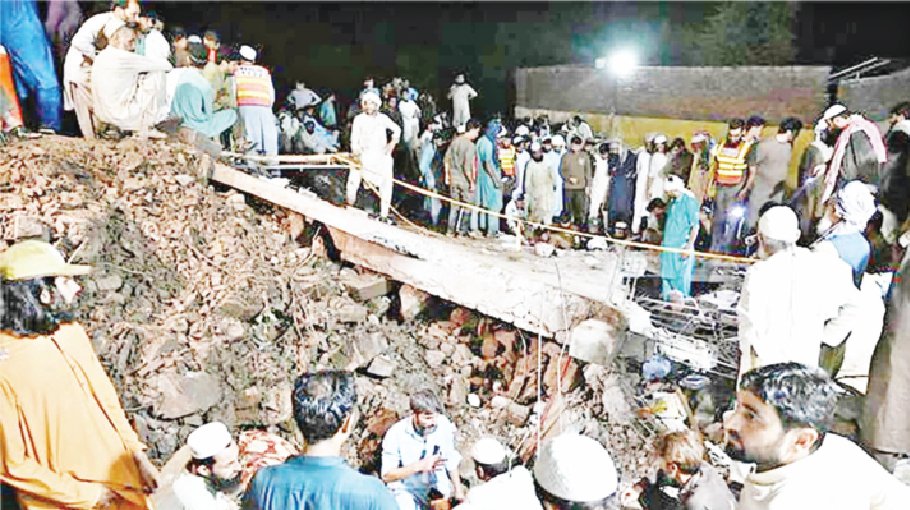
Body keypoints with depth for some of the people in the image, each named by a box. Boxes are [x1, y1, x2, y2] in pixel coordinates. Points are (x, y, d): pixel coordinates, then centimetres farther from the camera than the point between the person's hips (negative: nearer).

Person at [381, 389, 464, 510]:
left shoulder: (443, 425, -15)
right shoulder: (396, 434, -22)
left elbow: (451, 460, 2)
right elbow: (386, 476, -19)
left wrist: (458, 490, 7)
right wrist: (420, 465, -30)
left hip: (438, 486, 3)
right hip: (406, 490, -3)